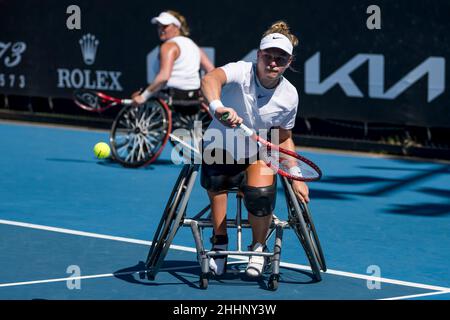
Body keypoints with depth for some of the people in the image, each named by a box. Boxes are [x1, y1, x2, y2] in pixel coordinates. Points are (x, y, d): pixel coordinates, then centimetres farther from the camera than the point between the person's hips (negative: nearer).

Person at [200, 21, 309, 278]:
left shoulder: (289, 95, -11)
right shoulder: (241, 72, -24)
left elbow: (284, 138, 6)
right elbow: (210, 79, -49)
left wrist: (296, 178, 0)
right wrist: (217, 105, -71)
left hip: (258, 154, 1)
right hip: (219, 150, -1)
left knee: (261, 194, -26)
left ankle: (258, 248, 4)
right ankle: (220, 246, 7)